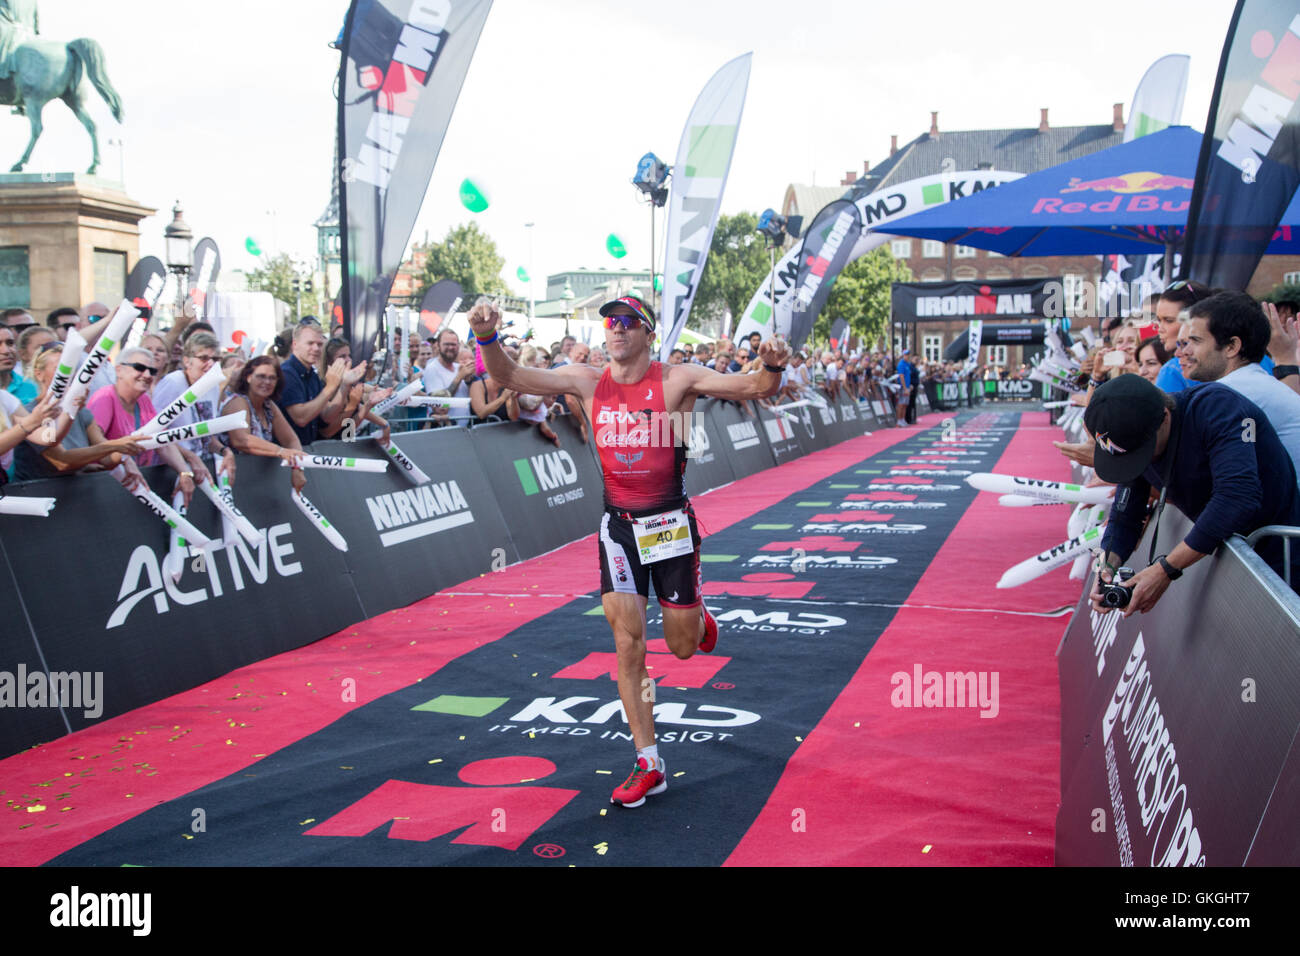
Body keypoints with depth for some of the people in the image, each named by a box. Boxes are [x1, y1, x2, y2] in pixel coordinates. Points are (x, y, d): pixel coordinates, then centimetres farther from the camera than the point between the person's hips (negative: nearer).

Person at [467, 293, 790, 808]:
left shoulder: (676, 380, -9)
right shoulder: (587, 382, -1)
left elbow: (755, 387, -17)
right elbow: (510, 377, -6)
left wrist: (772, 365, -40)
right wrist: (486, 338, -26)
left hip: (672, 522, -2)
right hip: (618, 526, 2)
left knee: (683, 647, 7)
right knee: (627, 644, -4)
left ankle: (698, 616, 46)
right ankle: (649, 765, 5)